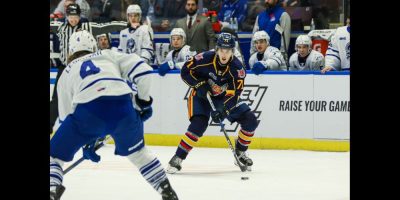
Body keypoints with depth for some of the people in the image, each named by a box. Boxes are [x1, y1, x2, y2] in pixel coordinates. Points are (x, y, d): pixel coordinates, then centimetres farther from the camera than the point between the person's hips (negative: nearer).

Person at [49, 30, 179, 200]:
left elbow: (67, 116, 34)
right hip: (122, 105, 2)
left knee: (55, 154, 17)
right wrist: (143, 101, 28)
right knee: (137, 152, 30)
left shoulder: (66, 73, 33)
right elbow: (142, 70, 18)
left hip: (87, 110, -2)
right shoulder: (109, 56, 32)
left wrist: (87, 142, 43)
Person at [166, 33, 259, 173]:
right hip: (201, 95, -3)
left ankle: (240, 152, 16)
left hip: (224, 98, 3)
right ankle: (178, 158, -15)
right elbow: (185, 71, -13)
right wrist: (200, 84, -25)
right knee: (199, 125, -27)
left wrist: (223, 110, -37)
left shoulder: (237, 68, -21)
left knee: (250, 121, -7)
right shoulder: (205, 59, -25)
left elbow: (234, 94, -23)